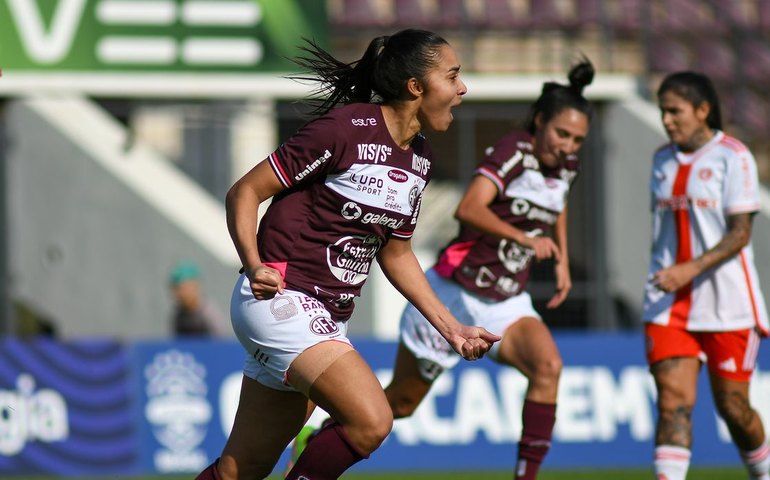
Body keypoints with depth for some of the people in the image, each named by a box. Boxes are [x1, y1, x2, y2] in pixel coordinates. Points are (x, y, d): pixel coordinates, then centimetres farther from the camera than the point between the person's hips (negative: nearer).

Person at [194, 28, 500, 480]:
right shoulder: (346, 128, -15)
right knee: (371, 421, -24)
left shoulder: (420, 158, 10)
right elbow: (245, 192, -11)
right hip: (281, 300, -8)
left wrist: (450, 327, 17)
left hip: (327, 320, 8)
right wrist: (254, 268, -25)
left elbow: (396, 253, 23)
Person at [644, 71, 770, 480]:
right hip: (670, 303, 4)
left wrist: (691, 269, -25)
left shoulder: (733, 157, -8)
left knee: (733, 407, 3)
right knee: (673, 400, -11)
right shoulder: (663, 159, 10)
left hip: (727, 303, -4)